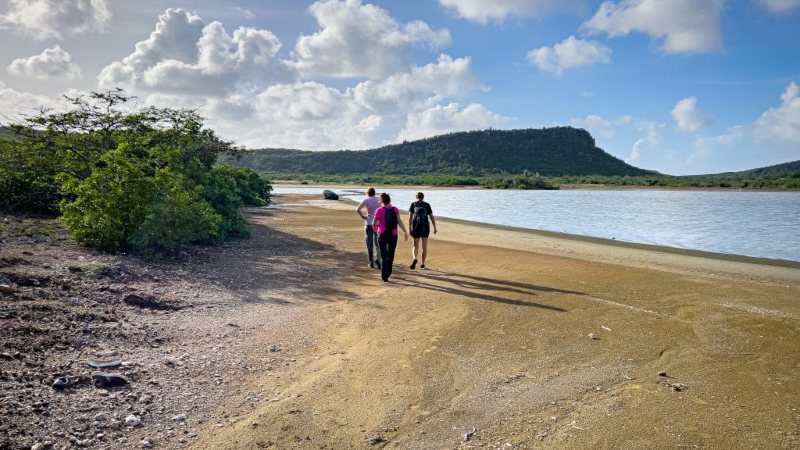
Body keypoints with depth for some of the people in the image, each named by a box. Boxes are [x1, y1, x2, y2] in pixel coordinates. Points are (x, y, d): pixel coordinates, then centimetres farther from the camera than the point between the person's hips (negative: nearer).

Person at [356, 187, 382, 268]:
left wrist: (363, 216, -2)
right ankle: (377, 259, -6)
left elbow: (358, 209, -15)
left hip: (369, 223, -1)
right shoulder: (379, 200, 3)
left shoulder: (366, 200, -3)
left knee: (369, 244, 7)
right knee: (377, 243, 11)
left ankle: (371, 262, 9)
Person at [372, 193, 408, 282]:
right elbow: (399, 221, -12)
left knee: (383, 256, 2)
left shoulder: (379, 210, -6)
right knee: (391, 254, 20)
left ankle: (384, 276, -9)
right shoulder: (395, 210, -2)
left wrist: (375, 228, 24)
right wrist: (405, 232, -13)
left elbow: (374, 224, 3)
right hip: (393, 235, 2)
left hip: (382, 235, -2)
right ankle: (388, 272, 34)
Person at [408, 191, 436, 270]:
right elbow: (432, 217, 6)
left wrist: (409, 229, -2)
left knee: (415, 246, 7)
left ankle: (414, 259, -20)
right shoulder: (427, 205, 8)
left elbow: (410, 217, -2)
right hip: (425, 227, 0)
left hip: (416, 227, 0)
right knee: (424, 246, 10)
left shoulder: (413, 204, 6)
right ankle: (423, 264, 11)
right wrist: (435, 228, 13)